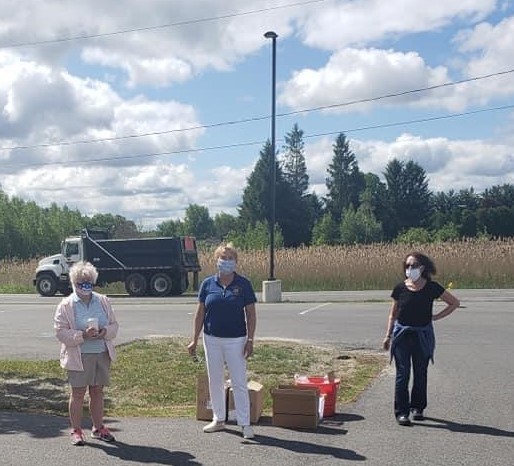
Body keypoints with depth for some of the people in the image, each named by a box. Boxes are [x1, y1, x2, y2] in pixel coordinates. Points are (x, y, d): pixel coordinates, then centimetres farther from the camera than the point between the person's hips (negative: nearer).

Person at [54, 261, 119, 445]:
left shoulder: (103, 301, 8)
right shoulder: (66, 305, -4)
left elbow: (114, 325, 12)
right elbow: (60, 332, -8)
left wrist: (105, 332, -11)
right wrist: (82, 335, -21)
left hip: (102, 354, 4)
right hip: (79, 356, -4)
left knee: (98, 391, 12)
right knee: (78, 393, 3)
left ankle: (98, 427, 24)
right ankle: (76, 430, 15)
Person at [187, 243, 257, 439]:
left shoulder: (243, 284, -4)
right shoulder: (207, 284, 1)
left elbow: (251, 314, -2)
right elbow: (200, 313, 6)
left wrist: (250, 340, -8)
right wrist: (194, 340, 4)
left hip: (236, 340, -3)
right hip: (212, 340, 3)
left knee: (240, 382, -1)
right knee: (215, 381, 13)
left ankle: (245, 423, 6)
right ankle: (218, 419, 26)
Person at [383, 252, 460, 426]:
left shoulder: (432, 287, -6)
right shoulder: (400, 288, -3)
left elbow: (454, 303, 5)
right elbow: (393, 314, 7)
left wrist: (436, 317, -1)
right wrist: (388, 336, 4)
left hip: (423, 335, 0)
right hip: (402, 334, 0)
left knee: (420, 373, 10)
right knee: (402, 374, -2)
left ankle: (417, 408, 25)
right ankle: (401, 411, 2)